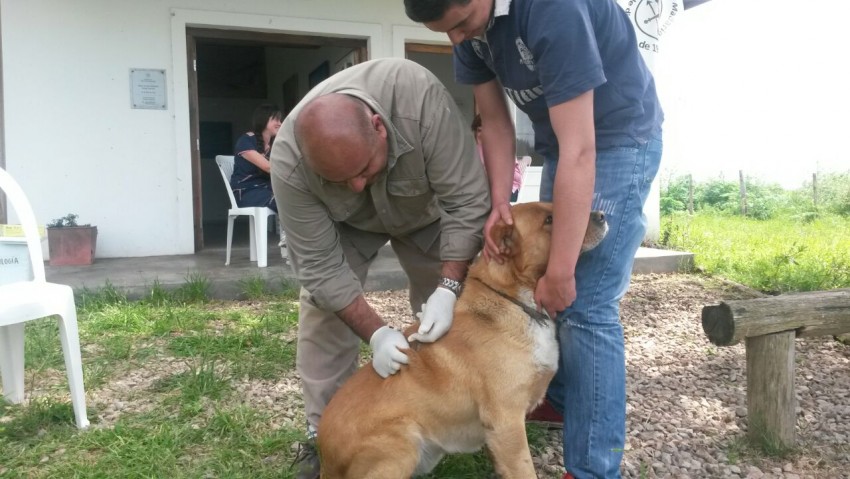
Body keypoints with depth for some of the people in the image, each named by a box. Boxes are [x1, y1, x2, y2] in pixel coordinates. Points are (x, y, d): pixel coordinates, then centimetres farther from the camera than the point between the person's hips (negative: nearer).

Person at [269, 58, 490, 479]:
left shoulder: (420, 98, -41)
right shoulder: (289, 164, -36)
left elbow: (467, 199, -35)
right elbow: (320, 266, -30)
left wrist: (448, 289, -40)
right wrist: (376, 333, -36)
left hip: (426, 207, 0)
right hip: (344, 225, 0)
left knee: (444, 318, -2)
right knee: (322, 312, -10)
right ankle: (323, 432, 3)